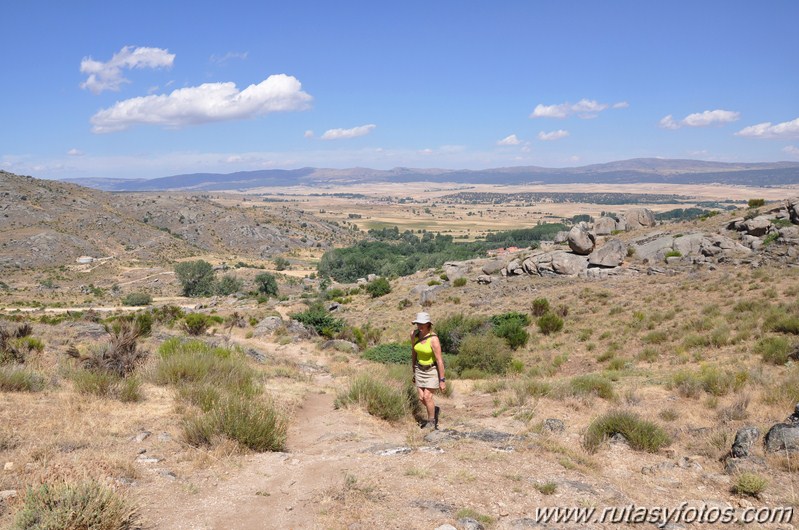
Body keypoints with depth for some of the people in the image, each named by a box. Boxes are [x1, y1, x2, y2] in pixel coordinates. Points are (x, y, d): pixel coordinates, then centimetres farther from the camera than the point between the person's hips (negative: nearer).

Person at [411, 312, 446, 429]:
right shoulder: (414, 334, -12)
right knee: (421, 398, 3)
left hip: (433, 369, -5)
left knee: (427, 396, -10)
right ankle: (434, 410, 35)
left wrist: (442, 380, -20)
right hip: (420, 369, 5)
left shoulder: (433, 339, -29)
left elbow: (440, 360, -24)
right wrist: (413, 366, 16)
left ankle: (431, 422, 14)